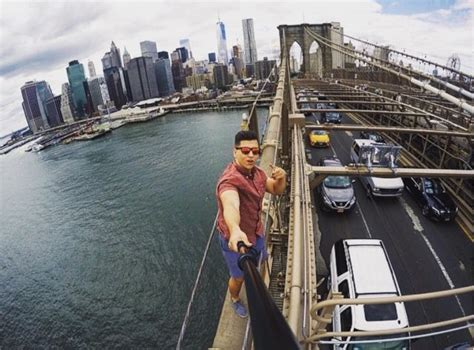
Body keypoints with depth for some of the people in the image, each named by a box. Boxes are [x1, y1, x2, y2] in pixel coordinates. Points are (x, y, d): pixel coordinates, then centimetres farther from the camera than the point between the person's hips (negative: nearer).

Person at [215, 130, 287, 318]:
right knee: (238, 276, 18)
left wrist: (281, 178, -21)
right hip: (235, 239, -6)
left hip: (256, 233, 7)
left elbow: (276, 190, 4)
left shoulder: (256, 172, -9)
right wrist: (235, 231, -77)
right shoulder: (230, 179, -36)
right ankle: (235, 300, 52)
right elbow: (230, 206, -56)